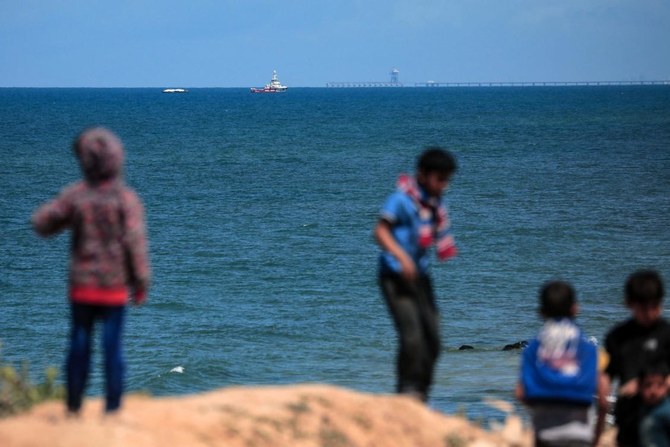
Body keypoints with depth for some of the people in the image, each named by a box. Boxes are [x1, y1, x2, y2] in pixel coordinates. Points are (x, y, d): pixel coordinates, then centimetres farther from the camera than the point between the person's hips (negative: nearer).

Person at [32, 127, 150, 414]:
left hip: (82, 285, 2)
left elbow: (41, 223, 1)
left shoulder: (74, 195, -7)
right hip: (114, 287, -2)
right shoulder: (126, 199, -11)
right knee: (112, 347, 5)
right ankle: (112, 408, 6)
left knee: (79, 345, 11)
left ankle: (74, 406, 14)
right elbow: (135, 243, -13)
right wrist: (141, 284, -5)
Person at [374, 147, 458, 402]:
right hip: (396, 276, -8)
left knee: (432, 338, 6)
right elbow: (381, 231, -19)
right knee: (412, 336, -18)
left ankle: (421, 394, 17)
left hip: (419, 275, 8)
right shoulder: (402, 199, -13)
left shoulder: (435, 203, 10)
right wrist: (402, 257, -30)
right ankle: (408, 391, -6)